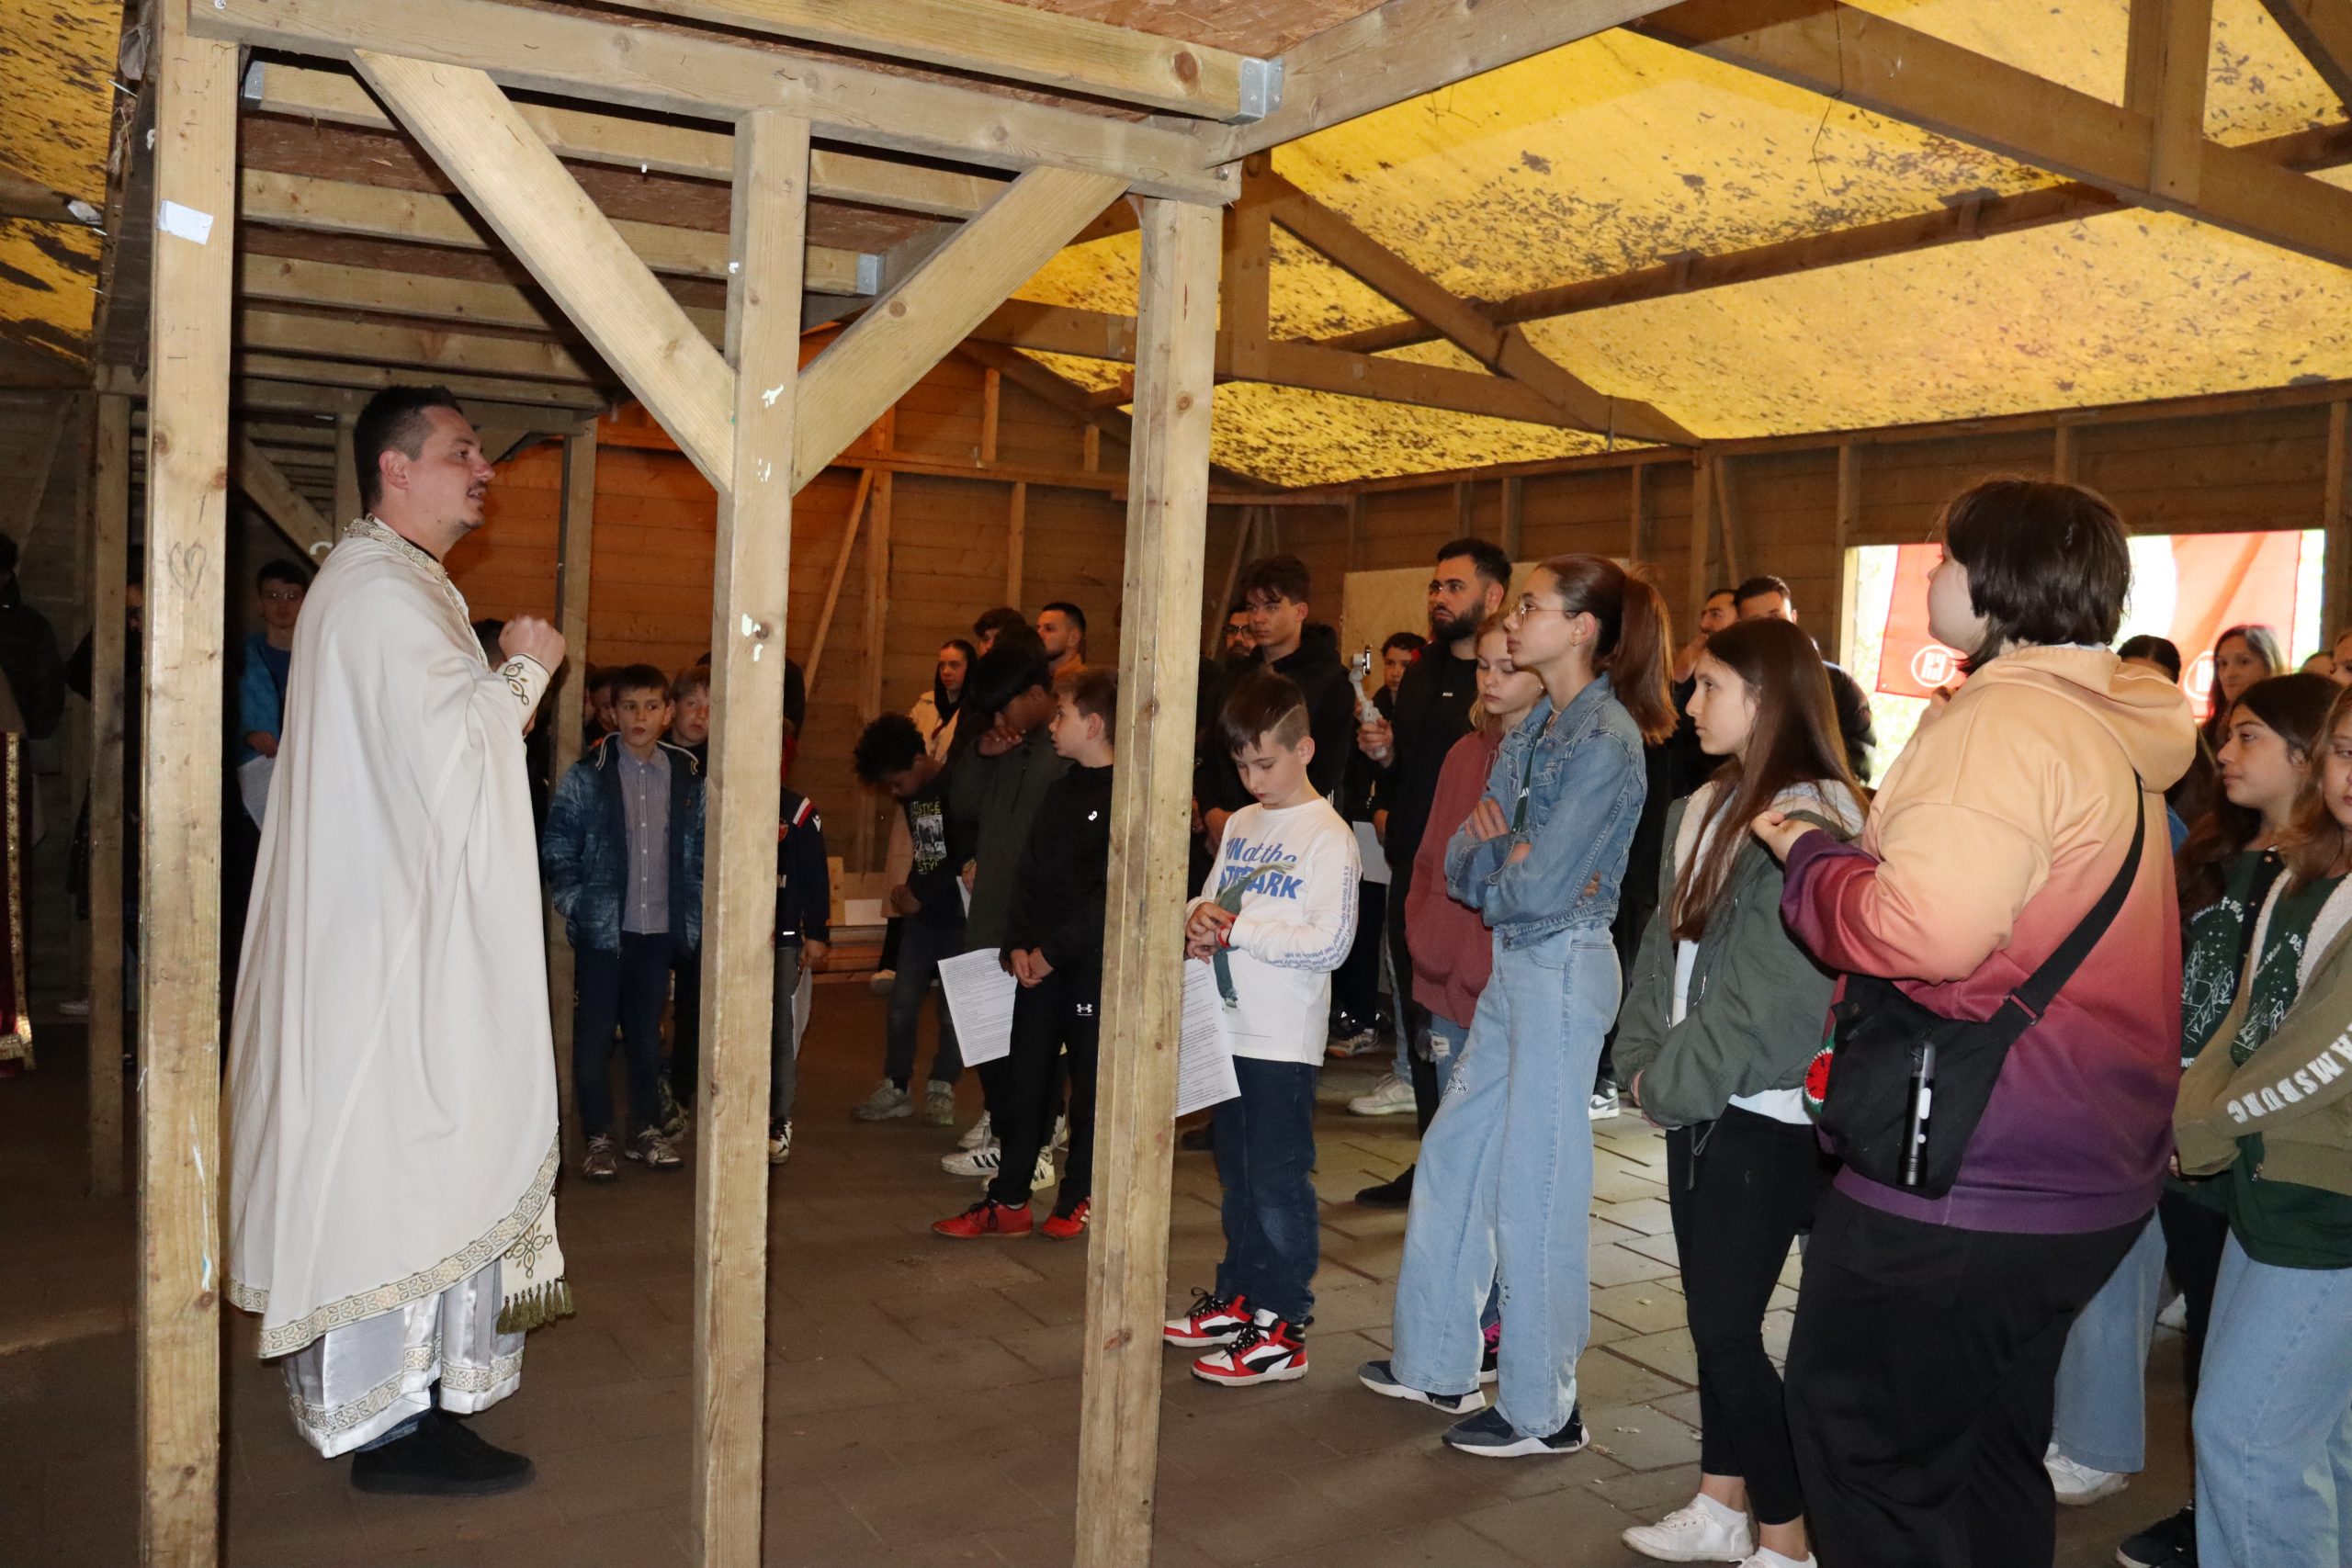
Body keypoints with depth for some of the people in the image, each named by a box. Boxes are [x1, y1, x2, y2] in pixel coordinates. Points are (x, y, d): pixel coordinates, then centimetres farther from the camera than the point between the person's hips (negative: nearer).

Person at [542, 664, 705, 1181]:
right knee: (595, 1032, 4)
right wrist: (573, 903, -9)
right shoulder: (587, 775, -4)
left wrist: (695, 913, 4)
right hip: (602, 926, -2)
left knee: (647, 1030, 12)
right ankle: (598, 1136, 13)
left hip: (660, 928, 2)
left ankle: (649, 1129, 23)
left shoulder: (687, 778, 4)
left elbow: (699, 851, 10)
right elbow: (557, 845, -2)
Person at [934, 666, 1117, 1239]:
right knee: (1024, 1077, 8)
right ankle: (1007, 1199, 14)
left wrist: (1053, 951, -15)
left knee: (1089, 1079, 6)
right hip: (1038, 961, 7)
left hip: (1093, 961, -7)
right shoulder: (1061, 792, 13)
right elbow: (1030, 876, 12)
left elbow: (1112, 893, -17)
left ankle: (1078, 1195, 20)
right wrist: (1018, 946, 0)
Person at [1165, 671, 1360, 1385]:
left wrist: (1237, 930, -17)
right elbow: (1209, 898, 17)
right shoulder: (1239, 825, 10)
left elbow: (1329, 943, -18)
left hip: (1284, 1039, -7)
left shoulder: (1328, 838, -11)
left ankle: (1282, 1329, 8)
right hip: (1230, 1027, 7)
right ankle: (1237, 1298, 31)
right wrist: (1199, 917, -6)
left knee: (1279, 1183, -1)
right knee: (1237, 1177, 17)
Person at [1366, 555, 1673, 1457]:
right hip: (1515, 966, 9)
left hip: (1563, 969, -9)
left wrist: (1491, 878, -2)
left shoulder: (1606, 739, -16)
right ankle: (1435, 1364, 30)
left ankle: (1542, 1412, 15)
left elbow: (1540, 887, -21)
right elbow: (1461, 864, 7)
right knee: (1453, 1157, 15)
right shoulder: (1533, 730, 11)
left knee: (1535, 1187, 0)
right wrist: (1504, 860, -14)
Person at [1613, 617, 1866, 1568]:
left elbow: (1771, 996, -21)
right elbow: (1665, 945, 12)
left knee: (1729, 1326, -1)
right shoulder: (1706, 809, 11)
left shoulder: (1809, 823, -17)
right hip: (1702, 1103, 8)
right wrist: (1645, 1061, 2)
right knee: (1713, 1317, 16)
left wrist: (1671, 1083, -14)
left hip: (1766, 1115, -8)